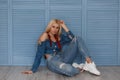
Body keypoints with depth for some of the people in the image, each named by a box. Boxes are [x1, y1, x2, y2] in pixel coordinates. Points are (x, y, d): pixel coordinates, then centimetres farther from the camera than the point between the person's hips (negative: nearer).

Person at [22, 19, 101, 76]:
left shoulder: (59, 37, 14)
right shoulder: (44, 37, -3)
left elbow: (72, 39, -2)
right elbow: (39, 54, -9)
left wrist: (64, 26, 0)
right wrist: (33, 70, -14)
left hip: (62, 58, 6)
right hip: (52, 61, -6)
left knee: (78, 39, -8)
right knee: (70, 70, -41)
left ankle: (89, 62, -22)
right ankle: (81, 68, -5)